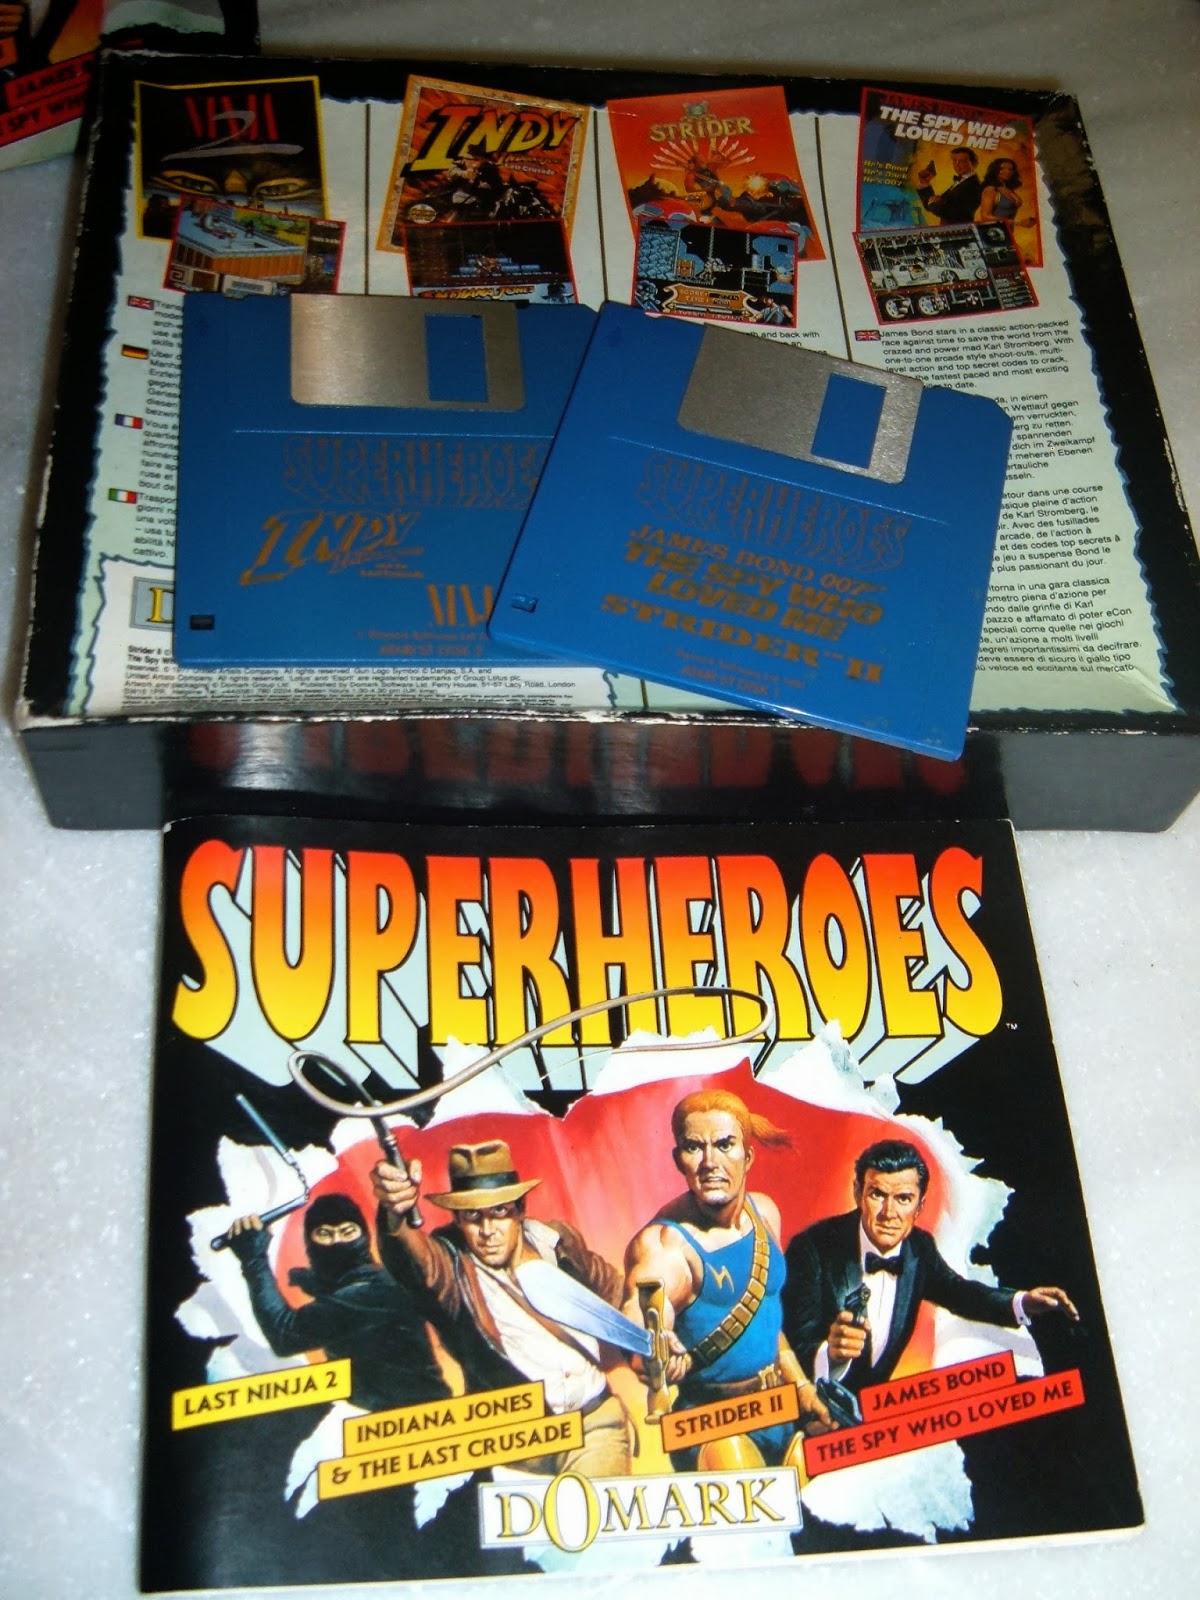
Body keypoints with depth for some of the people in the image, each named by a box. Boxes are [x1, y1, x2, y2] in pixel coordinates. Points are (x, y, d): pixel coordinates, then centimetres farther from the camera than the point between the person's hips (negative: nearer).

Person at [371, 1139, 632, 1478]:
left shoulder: (555, 1241, 2)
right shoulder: (451, 1265, -11)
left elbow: (613, 1291, 20)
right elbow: (418, 1260, -36)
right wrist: (396, 1217, -57)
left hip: (594, 1420, 1)